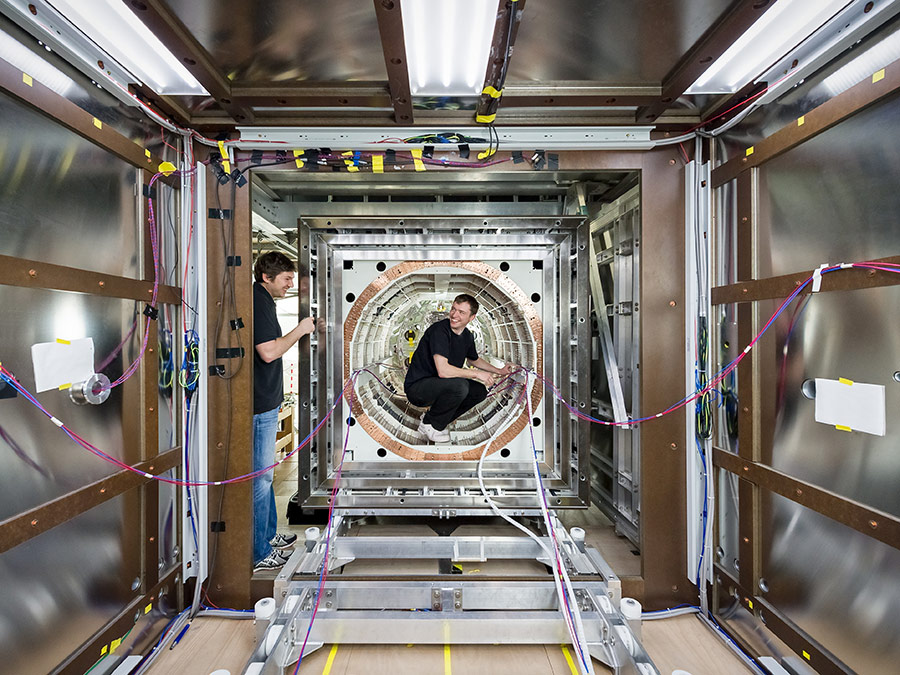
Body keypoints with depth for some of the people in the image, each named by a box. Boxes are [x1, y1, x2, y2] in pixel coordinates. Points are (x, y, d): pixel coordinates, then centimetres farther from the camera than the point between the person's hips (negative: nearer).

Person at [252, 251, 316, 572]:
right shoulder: (258, 302, -16)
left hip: (265, 402, 11)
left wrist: (301, 334, 13)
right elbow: (268, 352, -23)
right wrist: (299, 330, -13)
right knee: (260, 476, 0)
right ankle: (258, 554, 14)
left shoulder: (262, 300, 16)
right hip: (261, 404, -11)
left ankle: (268, 536, 35)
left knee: (263, 472, 19)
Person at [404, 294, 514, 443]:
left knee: (480, 391, 2)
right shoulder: (439, 330, -23)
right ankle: (429, 425, -7)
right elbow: (443, 370, -34)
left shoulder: (467, 336, 3)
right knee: (460, 385, -31)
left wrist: (499, 371, 21)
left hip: (438, 385, 9)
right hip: (416, 387, -8)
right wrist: (477, 374, -23)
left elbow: (474, 359, 26)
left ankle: (437, 420, 9)